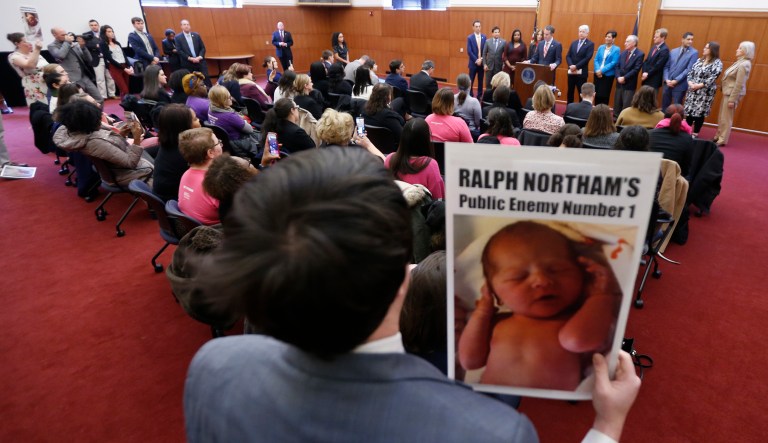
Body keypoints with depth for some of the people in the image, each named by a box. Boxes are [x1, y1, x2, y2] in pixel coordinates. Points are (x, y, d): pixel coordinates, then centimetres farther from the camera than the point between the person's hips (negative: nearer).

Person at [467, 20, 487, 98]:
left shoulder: (484, 37, 5)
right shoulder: (470, 37, -4)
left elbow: (486, 50, 4)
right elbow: (469, 51, -10)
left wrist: (481, 59, -8)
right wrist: (476, 60, -14)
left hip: (482, 62, 3)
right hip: (473, 63, -3)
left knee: (480, 81, 8)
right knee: (471, 81, 0)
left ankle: (480, 96, 15)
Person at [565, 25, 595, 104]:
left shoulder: (590, 44, -1)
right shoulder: (574, 43, 14)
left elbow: (587, 58, -12)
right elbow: (568, 56, 6)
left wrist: (576, 66, -18)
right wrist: (571, 65, -11)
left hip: (581, 73, -5)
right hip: (571, 72, 5)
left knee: (582, 93, -1)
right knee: (570, 92, 9)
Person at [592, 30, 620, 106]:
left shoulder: (616, 49, -4)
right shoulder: (601, 47, 10)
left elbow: (614, 63, -12)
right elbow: (596, 60, 4)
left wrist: (602, 70, -18)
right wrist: (597, 70, -12)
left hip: (608, 75, -4)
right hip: (597, 74, 4)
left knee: (604, 95, -3)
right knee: (596, 94, 5)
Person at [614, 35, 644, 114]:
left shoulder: (640, 54, -7)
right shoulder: (623, 53, 12)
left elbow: (636, 69, -14)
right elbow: (617, 66, 8)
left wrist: (624, 78, -17)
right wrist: (618, 77, -8)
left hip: (629, 84, -6)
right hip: (619, 82, 6)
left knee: (626, 105, -5)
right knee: (617, 104, 10)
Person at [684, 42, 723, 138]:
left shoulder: (717, 63, -5)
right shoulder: (699, 60, 12)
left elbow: (712, 78, -14)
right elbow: (690, 72, 9)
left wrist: (698, 85, -20)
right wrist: (690, 83, -9)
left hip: (705, 93, -5)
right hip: (692, 91, 5)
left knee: (699, 113, -2)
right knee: (689, 111, 6)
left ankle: (695, 134, 6)